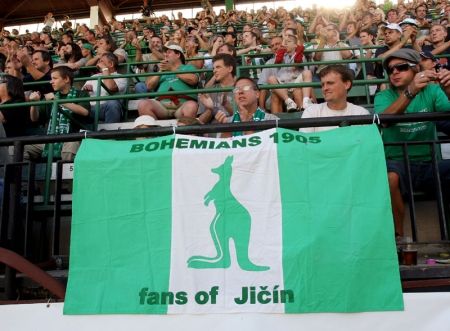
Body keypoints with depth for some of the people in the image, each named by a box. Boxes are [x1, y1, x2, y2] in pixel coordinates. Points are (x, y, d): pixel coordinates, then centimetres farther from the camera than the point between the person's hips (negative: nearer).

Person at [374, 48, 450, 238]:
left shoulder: (432, 91, 10)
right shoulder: (384, 96, 5)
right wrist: (410, 91, -33)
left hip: (429, 165, 2)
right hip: (397, 163, -1)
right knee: (390, 177, -34)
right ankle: (398, 236, -16)